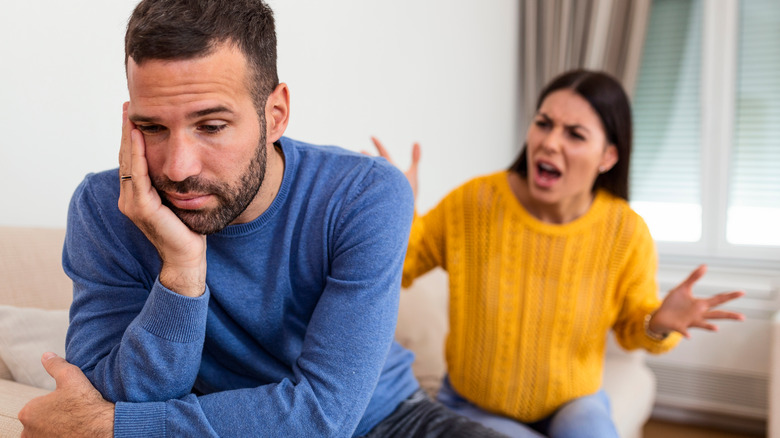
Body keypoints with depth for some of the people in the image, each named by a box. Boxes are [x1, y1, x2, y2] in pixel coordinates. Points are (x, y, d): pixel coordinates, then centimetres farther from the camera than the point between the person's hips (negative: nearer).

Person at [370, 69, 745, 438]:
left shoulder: (626, 232, -15)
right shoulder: (474, 202, -19)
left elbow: (631, 328, 0)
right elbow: (403, 267, -8)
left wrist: (659, 326, -22)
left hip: (573, 403, 0)